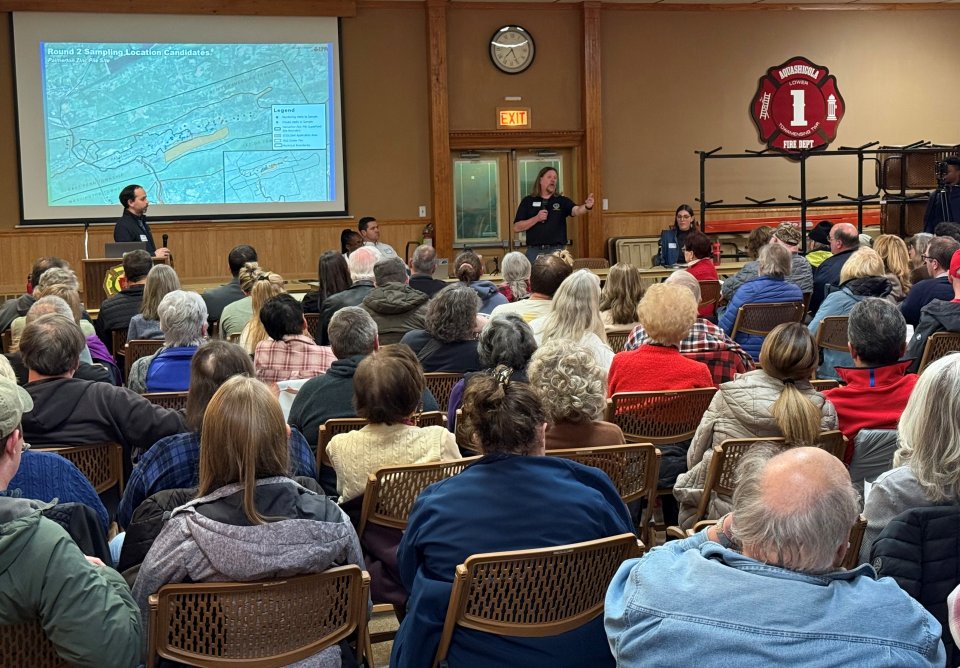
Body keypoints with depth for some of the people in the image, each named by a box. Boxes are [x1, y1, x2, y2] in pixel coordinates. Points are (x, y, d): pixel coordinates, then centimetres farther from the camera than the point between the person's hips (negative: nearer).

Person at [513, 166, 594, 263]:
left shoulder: (562, 201, 6)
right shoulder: (528, 201, 6)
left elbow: (577, 210, -14)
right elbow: (516, 228, 1)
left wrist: (587, 207, -36)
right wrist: (536, 218, -11)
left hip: (557, 251, 0)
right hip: (534, 251, 0)